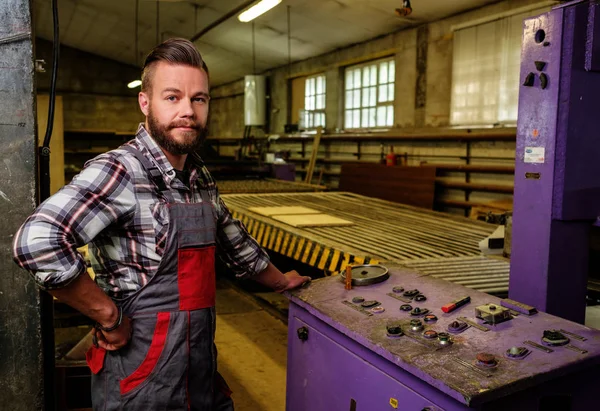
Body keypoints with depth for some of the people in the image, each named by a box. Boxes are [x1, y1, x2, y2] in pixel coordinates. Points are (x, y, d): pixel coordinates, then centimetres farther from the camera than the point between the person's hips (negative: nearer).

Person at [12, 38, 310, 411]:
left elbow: (233, 239, 19)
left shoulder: (201, 177, 6)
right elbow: (37, 242, -32)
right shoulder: (121, 171, -20)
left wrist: (280, 281, 26)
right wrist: (110, 317, -22)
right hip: (143, 380, -7)